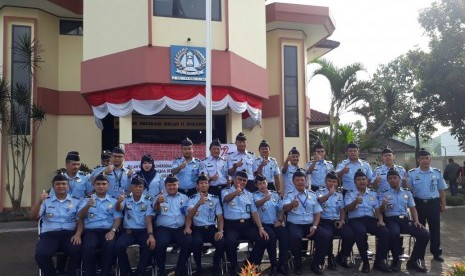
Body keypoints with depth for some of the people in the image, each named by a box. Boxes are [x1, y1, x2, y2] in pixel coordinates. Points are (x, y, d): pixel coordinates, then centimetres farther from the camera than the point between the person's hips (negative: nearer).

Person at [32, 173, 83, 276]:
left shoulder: (76, 202, 15)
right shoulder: (46, 201, 17)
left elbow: (80, 221, 7)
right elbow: (33, 216, 6)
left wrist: (78, 234, -13)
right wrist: (39, 202, -10)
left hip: (69, 234, -1)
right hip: (49, 234, 1)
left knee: (77, 251, -31)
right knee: (41, 254, -30)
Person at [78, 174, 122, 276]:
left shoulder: (114, 201, 17)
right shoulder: (87, 200, 19)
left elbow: (118, 218, 6)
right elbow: (80, 216, 5)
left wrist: (113, 230, -14)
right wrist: (88, 205, -16)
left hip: (107, 231, 0)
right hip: (91, 231, 0)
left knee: (110, 246, -33)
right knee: (88, 247, -32)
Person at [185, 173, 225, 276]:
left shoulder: (215, 199, 12)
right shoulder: (192, 199, 5)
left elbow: (220, 217, 8)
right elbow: (189, 215, -11)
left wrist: (220, 230, -11)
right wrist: (198, 203, -31)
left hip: (212, 228, 2)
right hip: (198, 229, -2)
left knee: (222, 242, -28)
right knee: (196, 242, -35)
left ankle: (216, 267, -2)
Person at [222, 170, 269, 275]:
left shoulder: (249, 194, 18)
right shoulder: (225, 191, 4)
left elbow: (254, 212, 10)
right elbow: (227, 199, -21)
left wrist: (261, 228, -5)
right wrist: (235, 193, -46)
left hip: (247, 224, 4)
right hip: (231, 225, -4)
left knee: (262, 239, -21)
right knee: (231, 242, -35)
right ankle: (234, 268, -7)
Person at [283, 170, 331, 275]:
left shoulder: (312, 195, 14)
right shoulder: (289, 195, 3)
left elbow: (317, 213, 12)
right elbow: (285, 208, -18)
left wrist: (314, 226, -7)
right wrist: (292, 205, -43)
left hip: (310, 225, 4)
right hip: (294, 225, -3)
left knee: (326, 236, -22)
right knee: (295, 237, -37)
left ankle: (316, 264, -2)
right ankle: (298, 265, -11)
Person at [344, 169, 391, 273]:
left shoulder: (373, 194, 21)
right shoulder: (350, 194, 10)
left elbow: (378, 209, 15)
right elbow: (347, 208, -7)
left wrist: (380, 220, -6)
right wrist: (355, 202, -29)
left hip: (371, 219, 4)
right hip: (356, 220, -3)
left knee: (385, 232, -25)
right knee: (361, 232, -37)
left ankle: (380, 261, -11)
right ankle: (365, 262, -20)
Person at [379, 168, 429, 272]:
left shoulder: (407, 192, 18)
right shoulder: (384, 194, 7)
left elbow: (412, 208, 16)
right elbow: (382, 211, -1)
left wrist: (416, 221, -1)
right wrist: (383, 205, -25)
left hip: (405, 219, 4)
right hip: (391, 220, -4)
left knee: (424, 234, -19)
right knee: (393, 234, -38)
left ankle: (413, 261, -1)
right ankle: (396, 260, -14)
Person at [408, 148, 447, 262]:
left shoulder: (437, 172, 4)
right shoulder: (412, 173, -1)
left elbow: (442, 190, 10)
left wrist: (443, 204, 8)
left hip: (434, 203, 1)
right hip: (419, 203, -1)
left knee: (435, 228, 6)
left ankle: (436, 252, 19)